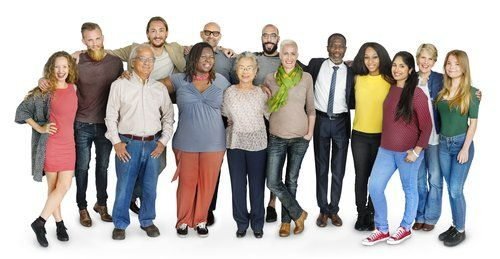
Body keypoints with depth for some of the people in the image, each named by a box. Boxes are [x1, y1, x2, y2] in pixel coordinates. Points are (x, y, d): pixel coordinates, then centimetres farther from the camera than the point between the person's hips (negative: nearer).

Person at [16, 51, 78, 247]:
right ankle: (59, 223, 15)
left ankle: (40, 222, 16)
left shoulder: (73, 88, 6)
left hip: (68, 144, 4)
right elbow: (21, 110, -4)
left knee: (64, 186, 0)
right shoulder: (44, 91, -8)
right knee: (54, 187, 1)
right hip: (50, 145, -4)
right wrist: (40, 128, -10)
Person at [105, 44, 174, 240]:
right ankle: (120, 224, 15)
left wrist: (163, 141, 5)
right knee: (124, 186, 0)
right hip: (128, 143, -3)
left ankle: (147, 221, 25)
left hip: (153, 145, 3)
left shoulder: (160, 88, 9)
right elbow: (111, 115, 2)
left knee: (150, 187, 9)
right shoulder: (120, 85, 0)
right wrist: (116, 142, -4)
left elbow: (168, 116, 14)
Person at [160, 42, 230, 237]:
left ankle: (200, 220, 25)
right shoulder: (179, 80, 1)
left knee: (207, 183, 7)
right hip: (186, 143, -1)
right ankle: (183, 220, 24)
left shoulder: (221, 81, 6)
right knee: (186, 183, 6)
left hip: (213, 143, 1)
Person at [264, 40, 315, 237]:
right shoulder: (270, 79, 0)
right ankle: (298, 214, 13)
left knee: (291, 180, 9)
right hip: (277, 138, 1)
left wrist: (310, 132, 0)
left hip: (299, 138, 0)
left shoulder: (306, 78, 0)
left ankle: (286, 220, 24)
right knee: (273, 182, -5)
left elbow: (311, 108, 6)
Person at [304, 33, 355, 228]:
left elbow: (353, 102, 3)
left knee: (339, 169, 6)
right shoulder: (316, 64, 1)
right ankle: (323, 210, 18)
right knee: (321, 168, 7)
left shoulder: (351, 72, 1)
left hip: (341, 123, 0)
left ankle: (334, 210, 19)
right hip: (321, 121, 0)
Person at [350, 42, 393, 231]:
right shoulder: (357, 79, 1)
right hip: (359, 135, 1)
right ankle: (361, 214, 17)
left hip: (382, 136, -1)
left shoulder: (390, 82, -2)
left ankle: (371, 214, 22)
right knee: (361, 176, 5)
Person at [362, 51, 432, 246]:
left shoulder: (417, 94, -12)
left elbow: (426, 126, -10)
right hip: (386, 149, 6)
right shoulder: (390, 89, 5)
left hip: (407, 152, -6)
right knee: (374, 186, 1)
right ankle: (382, 230, 15)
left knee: (409, 189, 10)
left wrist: (416, 151, -12)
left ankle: (406, 228, 29)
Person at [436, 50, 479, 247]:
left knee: (456, 190, -4)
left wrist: (465, 148, -13)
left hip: (461, 143, -4)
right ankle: (455, 225, 24)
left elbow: (473, 123, -7)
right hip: (443, 144, 5)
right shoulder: (442, 91, 7)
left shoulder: (471, 93, -6)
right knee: (451, 189, 12)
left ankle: (460, 230, 11)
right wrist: (440, 140, 3)